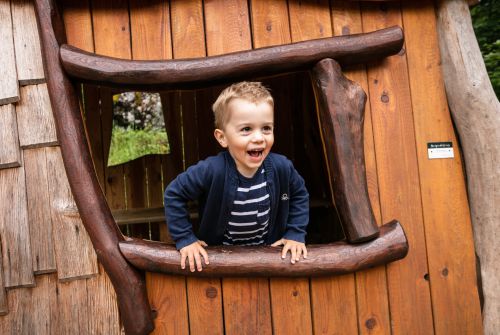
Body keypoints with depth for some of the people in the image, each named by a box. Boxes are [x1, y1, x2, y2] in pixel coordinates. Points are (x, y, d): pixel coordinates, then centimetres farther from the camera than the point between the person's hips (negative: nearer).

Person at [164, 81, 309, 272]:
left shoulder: (281, 167, -20)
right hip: (220, 254, -2)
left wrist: (295, 233, -4)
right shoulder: (211, 170, -30)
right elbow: (174, 194, -16)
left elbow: (299, 194, 1)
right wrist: (185, 239, -15)